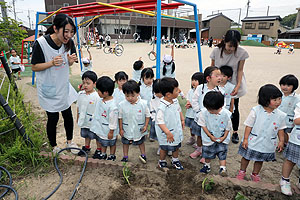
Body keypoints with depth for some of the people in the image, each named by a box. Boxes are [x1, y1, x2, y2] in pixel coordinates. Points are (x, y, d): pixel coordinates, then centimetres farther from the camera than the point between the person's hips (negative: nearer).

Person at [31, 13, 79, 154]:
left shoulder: (68, 42, -8)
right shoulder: (41, 43, -22)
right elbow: (34, 67, -13)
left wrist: (71, 60, -18)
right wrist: (52, 63, -30)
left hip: (64, 87, 4)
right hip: (48, 89, -4)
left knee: (68, 115, 13)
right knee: (53, 118, 7)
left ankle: (69, 141, 38)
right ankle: (54, 147, 32)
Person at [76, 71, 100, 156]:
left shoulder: (96, 96, -22)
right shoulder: (81, 94, -3)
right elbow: (78, 107, 9)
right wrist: (78, 118, 15)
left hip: (93, 121, -6)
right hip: (84, 121, 6)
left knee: (96, 136, 12)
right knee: (86, 135, 24)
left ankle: (99, 149, 33)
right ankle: (87, 147, 46)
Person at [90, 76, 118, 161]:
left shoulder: (112, 105, -32)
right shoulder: (101, 101, -6)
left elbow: (113, 120, -24)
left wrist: (111, 132, -17)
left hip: (108, 131, -8)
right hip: (101, 128, 8)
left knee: (111, 143, 17)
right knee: (102, 142, 27)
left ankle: (112, 155, 39)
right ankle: (103, 154, 48)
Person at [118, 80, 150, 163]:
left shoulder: (143, 103, -19)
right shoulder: (122, 105, -17)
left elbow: (147, 115, -6)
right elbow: (120, 117, -6)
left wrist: (145, 126, -12)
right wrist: (121, 129, -3)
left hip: (139, 130, 0)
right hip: (126, 130, 1)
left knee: (141, 142, 21)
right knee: (125, 143, 19)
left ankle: (143, 155, 42)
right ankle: (125, 157, 40)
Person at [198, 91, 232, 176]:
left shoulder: (226, 113, -20)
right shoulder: (204, 112, -22)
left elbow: (228, 127, -6)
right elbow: (203, 125, -11)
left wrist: (224, 137, -14)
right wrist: (210, 136, -14)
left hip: (222, 139, -1)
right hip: (209, 138, 1)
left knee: (222, 153, -2)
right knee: (208, 153, 17)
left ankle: (222, 169, 12)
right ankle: (207, 166, 40)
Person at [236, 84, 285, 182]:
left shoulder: (280, 115, -8)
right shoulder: (256, 110, -18)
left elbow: (280, 129, 6)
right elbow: (249, 126, -12)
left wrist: (281, 141, 5)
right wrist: (245, 139, -12)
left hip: (268, 144, 3)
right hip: (252, 142, -2)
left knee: (260, 160, 20)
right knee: (246, 157, 16)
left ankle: (255, 174, 44)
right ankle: (242, 171, 40)